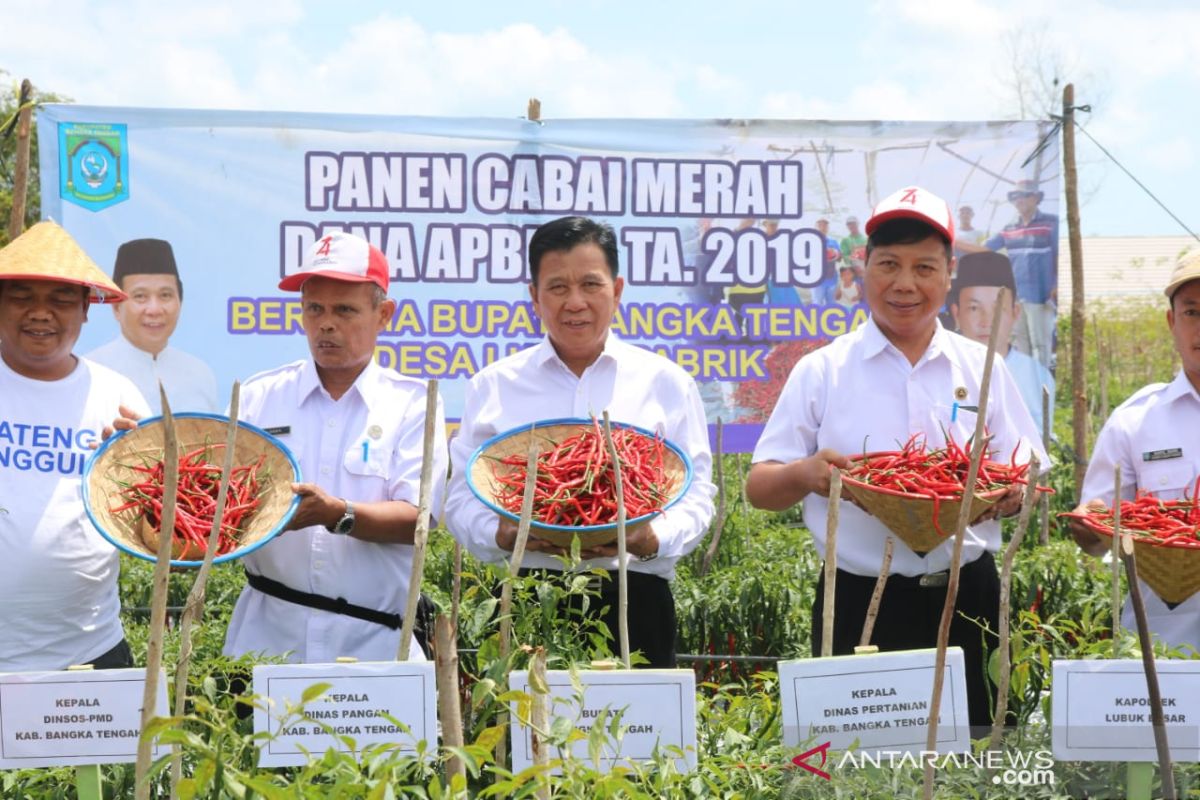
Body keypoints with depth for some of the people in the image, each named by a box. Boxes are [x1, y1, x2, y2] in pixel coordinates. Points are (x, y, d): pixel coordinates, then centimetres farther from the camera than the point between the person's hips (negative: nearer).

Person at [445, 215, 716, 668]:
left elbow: (696, 493, 6)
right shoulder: (493, 386, 13)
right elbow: (461, 495, 9)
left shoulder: (666, 383, 12)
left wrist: (654, 540, -15)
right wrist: (502, 534, -12)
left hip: (632, 600, 0)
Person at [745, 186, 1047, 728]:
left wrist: (1014, 492, -12)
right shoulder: (821, 372, 3)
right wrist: (804, 474, -18)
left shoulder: (982, 368, 9)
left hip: (967, 599, 2)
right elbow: (759, 488, 3)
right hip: (859, 606, -2)